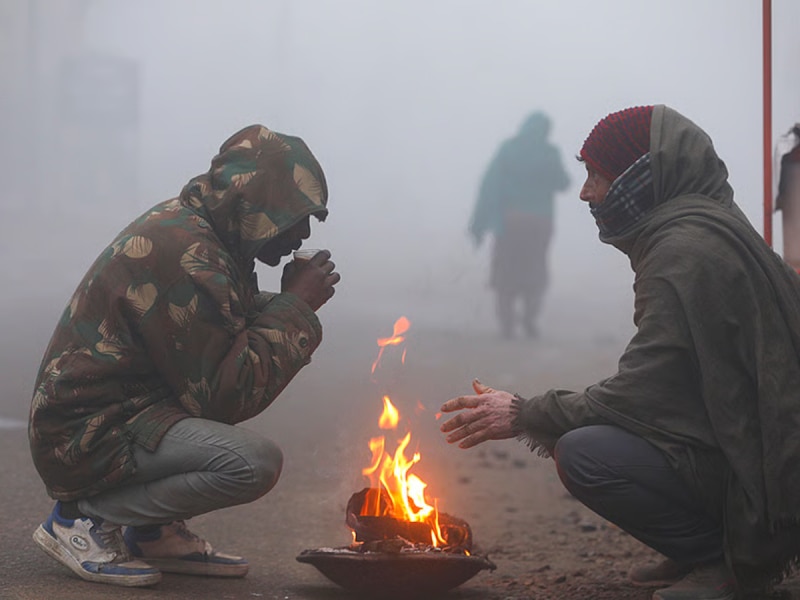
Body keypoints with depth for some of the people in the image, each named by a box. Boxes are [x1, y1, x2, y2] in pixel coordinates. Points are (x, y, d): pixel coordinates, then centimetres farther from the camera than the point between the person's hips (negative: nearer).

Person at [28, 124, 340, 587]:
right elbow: (225, 395, -21)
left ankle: (156, 531, 10)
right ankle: (86, 515, -9)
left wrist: (289, 302, 1)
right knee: (256, 462, -26)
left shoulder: (183, 224, 9)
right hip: (89, 437, -11)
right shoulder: (185, 255, -22)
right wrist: (296, 306, -14)